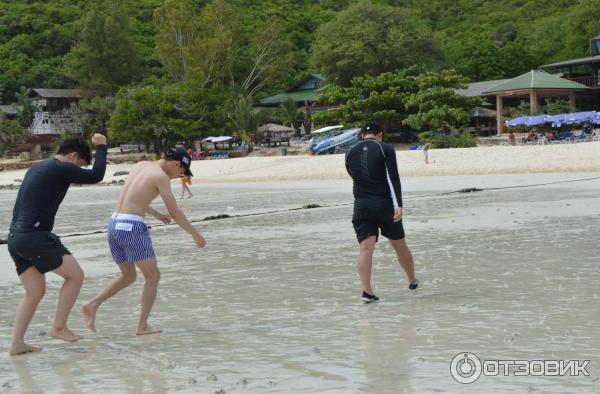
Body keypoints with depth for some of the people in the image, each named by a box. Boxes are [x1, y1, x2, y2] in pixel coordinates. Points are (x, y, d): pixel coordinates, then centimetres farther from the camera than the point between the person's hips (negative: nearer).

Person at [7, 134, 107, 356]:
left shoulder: (36, 168, 21)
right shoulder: (61, 169, -8)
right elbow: (96, 176, -7)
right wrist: (101, 147, 4)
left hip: (15, 237, 9)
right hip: (35, 236, -9)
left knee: (35, 292, 14)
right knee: (75, 275, 0)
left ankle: (17, 343, 9)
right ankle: (59, 328, 2)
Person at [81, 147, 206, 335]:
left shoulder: (140, 165, 19)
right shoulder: (161, 176, -6)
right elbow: (175, 213, -7)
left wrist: (157, 214, 41)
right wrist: (195, 234, 5)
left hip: (114, 225, 8)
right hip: (132, 228, -8)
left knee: (128, 277, 21)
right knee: (153, 276, 7)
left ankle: (92, 305, 5)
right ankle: (142, 325, 4)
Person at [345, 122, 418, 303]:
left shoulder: (350, 153, 9)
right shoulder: (385, 149, -3)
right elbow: (393, 178, -12)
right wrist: (399, 205, -17)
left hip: (361, 205, 2)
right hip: (385, 204, -2)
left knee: (365, 248, -4)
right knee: (399, 245, 14)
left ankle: (366, 290, -17)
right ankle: (413, 281, 30)